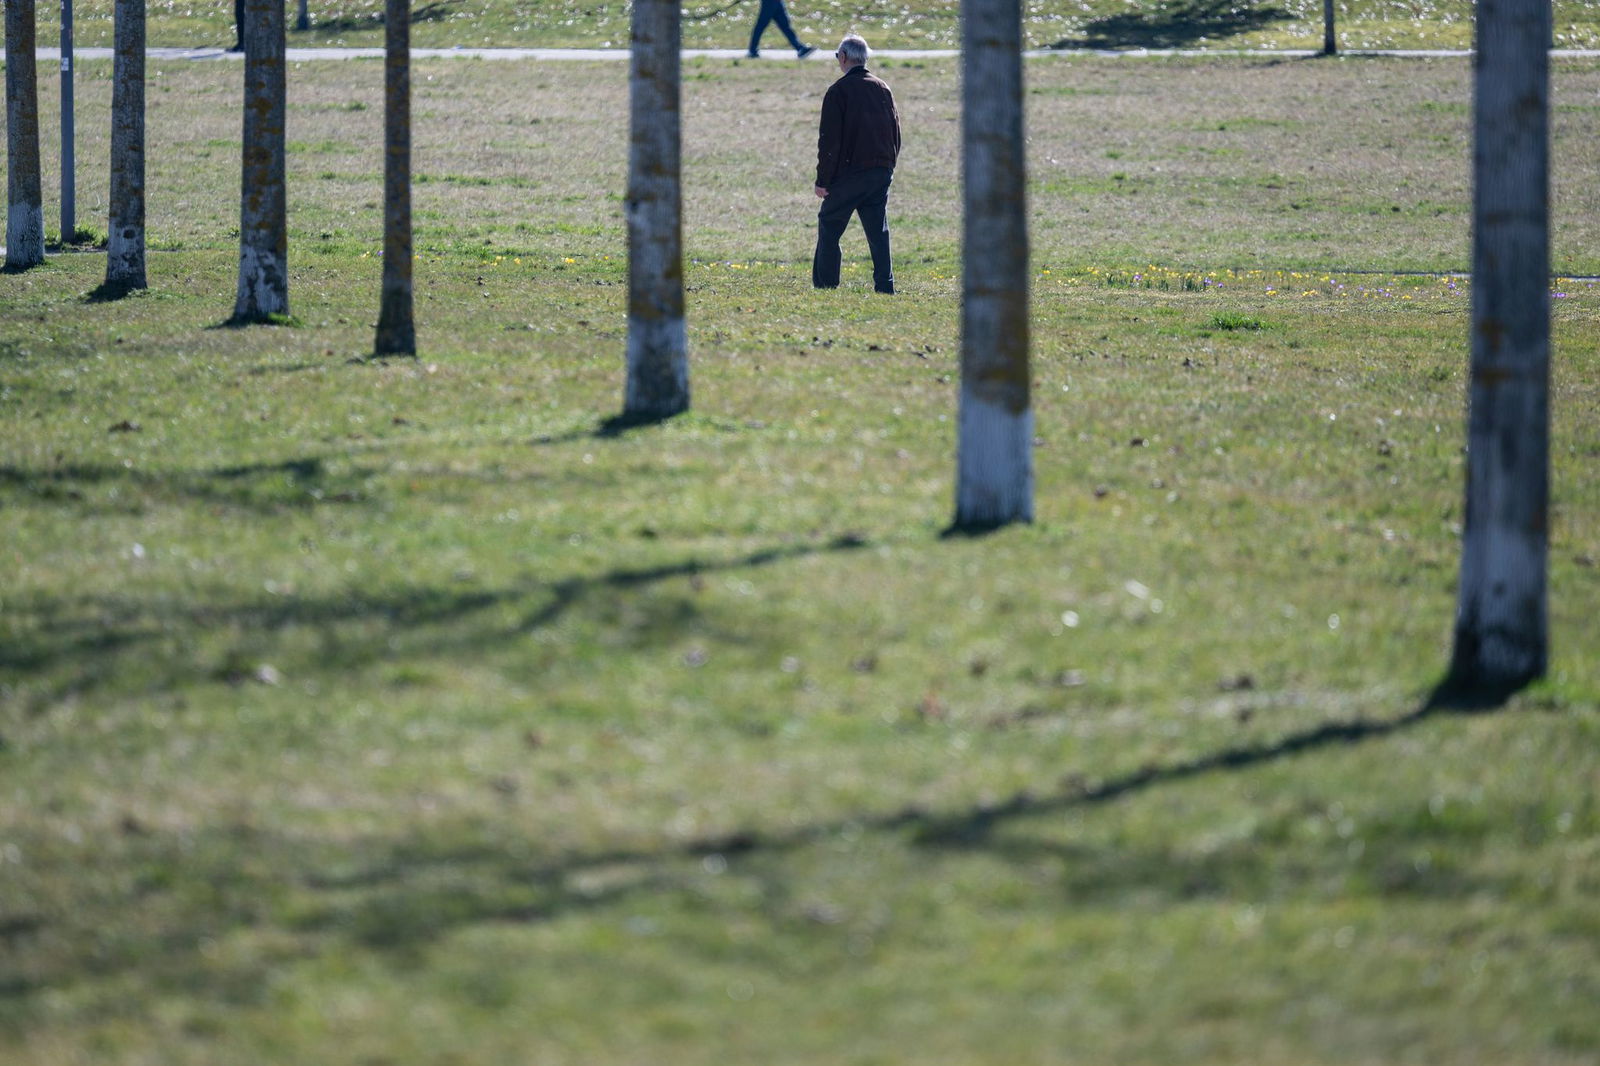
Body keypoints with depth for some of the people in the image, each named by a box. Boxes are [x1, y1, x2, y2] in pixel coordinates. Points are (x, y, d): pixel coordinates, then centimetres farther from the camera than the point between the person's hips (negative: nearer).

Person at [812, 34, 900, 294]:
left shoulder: (838, 91, -7)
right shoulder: (883, 89, 11)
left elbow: (830, 140, -10)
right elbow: (895, 133, 15)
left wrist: (823, 180, -7)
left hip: (849, 174, -6)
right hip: (881, 172, 6)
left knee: (829, 227, 3)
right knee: (878, 231, 8)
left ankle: (825, 285, 0)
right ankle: (885, 285, 2)